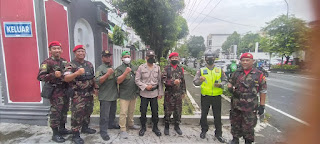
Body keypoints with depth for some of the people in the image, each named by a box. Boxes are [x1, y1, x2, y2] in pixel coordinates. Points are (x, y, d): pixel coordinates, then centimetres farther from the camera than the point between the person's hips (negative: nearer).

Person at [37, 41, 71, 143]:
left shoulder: (64, 61, 12)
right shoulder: (47, 62, -9)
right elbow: (40, 77, -15)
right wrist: (53, 75, -28)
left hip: (65, 89, 7)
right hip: (55, 91, -7)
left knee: (64, 110, 16)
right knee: (55, 112, 1)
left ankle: (62, 129, 32)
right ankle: (55, 134, 14)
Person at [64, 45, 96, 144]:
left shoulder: (89, 64, 11)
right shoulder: (71, 65, -8)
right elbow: (66, 78, -19)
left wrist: (95, 88, 11)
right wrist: (77, 73, -34)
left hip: (89, 93, 7)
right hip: (78, 94, -6)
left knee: (88, 111, 17)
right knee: (77, 114, -2)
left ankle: (85, 128, 36)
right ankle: (75, 135, 11)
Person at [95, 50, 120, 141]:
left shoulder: (112, 68, 14)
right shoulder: (100, 68, -10)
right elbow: (97, 81, -21)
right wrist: (107, 74, -28)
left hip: (114, 95, 8)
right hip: (105, 96, -7)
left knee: (112, 112, 21)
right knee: (105, 115, 1)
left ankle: (111, 124, 40)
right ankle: (103, 131, 14)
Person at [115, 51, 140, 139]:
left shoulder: (135, 68, 11)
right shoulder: (119, 69, -6)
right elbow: (118, 81, -15)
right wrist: (125, 73, -26)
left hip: (134, 94, 6)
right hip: (124, 95, -5)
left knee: (131, 111, 19)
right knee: (123, 112, -2)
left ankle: (130, 124, 37)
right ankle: (123, 130, 10)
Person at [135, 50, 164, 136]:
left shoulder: (157, 68, 3)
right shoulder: (141, 67, -4)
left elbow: (160, 81, 5)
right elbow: (137, 80, -4)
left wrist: (160, 92, 2)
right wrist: (145, 86, -15)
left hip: (154, 93, 2)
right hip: (144, 93, -1)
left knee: (155, 111, 10)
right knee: (143, 111, 9)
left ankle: (155, 127, 29)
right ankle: (143, 127, 30)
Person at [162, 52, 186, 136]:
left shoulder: (180, 69, 9)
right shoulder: (166, 68, -3)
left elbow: (183, 81, 13)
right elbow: (164, 80, -13)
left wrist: (183, 92, 11)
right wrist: (173, 82, -24)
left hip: (178, 94, 4)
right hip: (169, 93, -3)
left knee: (178, 110, 11)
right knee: (168, 111, 7)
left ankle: (177, 126, 30)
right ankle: (166, 126, 25)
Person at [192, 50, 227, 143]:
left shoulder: (219, 70, 4)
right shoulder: (201, 70, -1)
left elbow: (225, 81, 8)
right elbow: (195, 82, -9)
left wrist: (220, 84, -14)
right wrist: (200, 81, -31)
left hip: (217, 96, 1)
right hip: (205, 96, -1)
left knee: (217, 116, 11)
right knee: (204, 114, 12)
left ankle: (218, 133, 29)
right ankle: (204, 130, 35)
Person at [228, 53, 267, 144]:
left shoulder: (259, 74, -4)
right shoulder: (237, 73, 4)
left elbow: (263, 91, -1)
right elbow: (230, 83, 15)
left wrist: (262, 105, -3)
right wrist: (230, 88, -9)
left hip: (250, 107, -3)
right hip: (235, 105, 3)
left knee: (248, 126, 9)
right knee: (235, 123, 17)